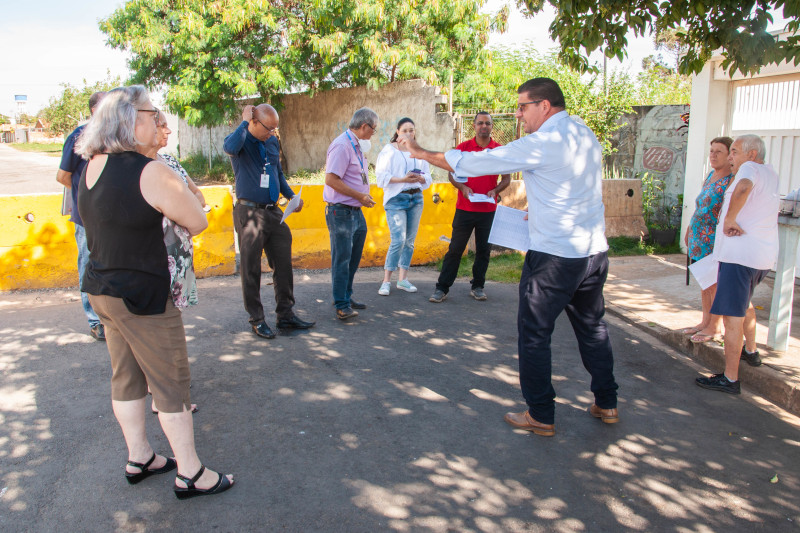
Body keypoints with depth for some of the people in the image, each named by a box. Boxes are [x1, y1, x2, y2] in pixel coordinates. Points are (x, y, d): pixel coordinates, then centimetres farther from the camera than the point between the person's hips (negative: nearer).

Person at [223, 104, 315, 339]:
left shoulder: (272, 142, 13)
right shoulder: (240, 140, -7)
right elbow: (230, 147, -33)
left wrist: (292, 196, 10)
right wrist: (244, 121, -22)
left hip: (273, 211, 6)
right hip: (250, 212, -6)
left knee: (283, 264, 8)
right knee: (251, 269, 2)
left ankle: (285, 315, 18)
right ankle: (257, 320, 13)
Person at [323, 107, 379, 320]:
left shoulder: (356, 145, 15)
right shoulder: (342, 145, -16)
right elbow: (331, 179, -24)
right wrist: (360, 196, -19)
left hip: (356, 211, 10)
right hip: (341, 211, -10)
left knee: (353, 258, 16)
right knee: (341, 259, -4)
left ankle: (346, 297, 29)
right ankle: (341, 305, 3)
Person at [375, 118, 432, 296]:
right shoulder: (389, 150, -2)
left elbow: (428, 177, 14)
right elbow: (382, 176, -9)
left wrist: (421, 178, -9)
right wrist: (403, 179, -20)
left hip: (416, 198, 5)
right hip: (396, 199, -5)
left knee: (410, 241, 7)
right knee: (398, 240, -14)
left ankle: (403, 279, 17)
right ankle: (386, 281, -5)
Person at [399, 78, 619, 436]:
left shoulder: (542, 144, -15)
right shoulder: (587, 136, 9)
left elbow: (470, 163, -12)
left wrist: (422, 153, -1)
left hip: (554, 256, -8)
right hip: (595, 251, 8)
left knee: (534, 333, 5)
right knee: (592, 327, 20)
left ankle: (541, 417, 13)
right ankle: (606, 405, 31)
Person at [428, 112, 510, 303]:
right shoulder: (463, 148, 3)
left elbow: (506, 178, 8)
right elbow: (452, 174, 5)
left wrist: (495, 190, -11)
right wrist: (463, 187, -13)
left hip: (489, 210, 1)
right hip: (465, 208, -1)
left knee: (483, 250, 9)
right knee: (455, 249, -1)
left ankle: (477, 287, 23)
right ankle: (442, 288, 4)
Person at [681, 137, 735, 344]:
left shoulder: (733, 179, -14)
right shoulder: (711, 175, 13)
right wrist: (690, 230, 23)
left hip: (716, 240, -9)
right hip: (700, 238, 9)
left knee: (715, 284, 0)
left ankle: (716, 326, 12)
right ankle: (706, 321, 25)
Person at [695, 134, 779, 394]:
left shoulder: (750, 167, -8)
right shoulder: (771, 173, 19)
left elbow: (744, 187, -33)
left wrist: (729, 219, -23)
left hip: (740, 253, -10)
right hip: (765, 255, 10)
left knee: (732, 316, -7)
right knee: (744, 302, 32)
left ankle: (730, 379, -5)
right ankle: (751, 351, 47)